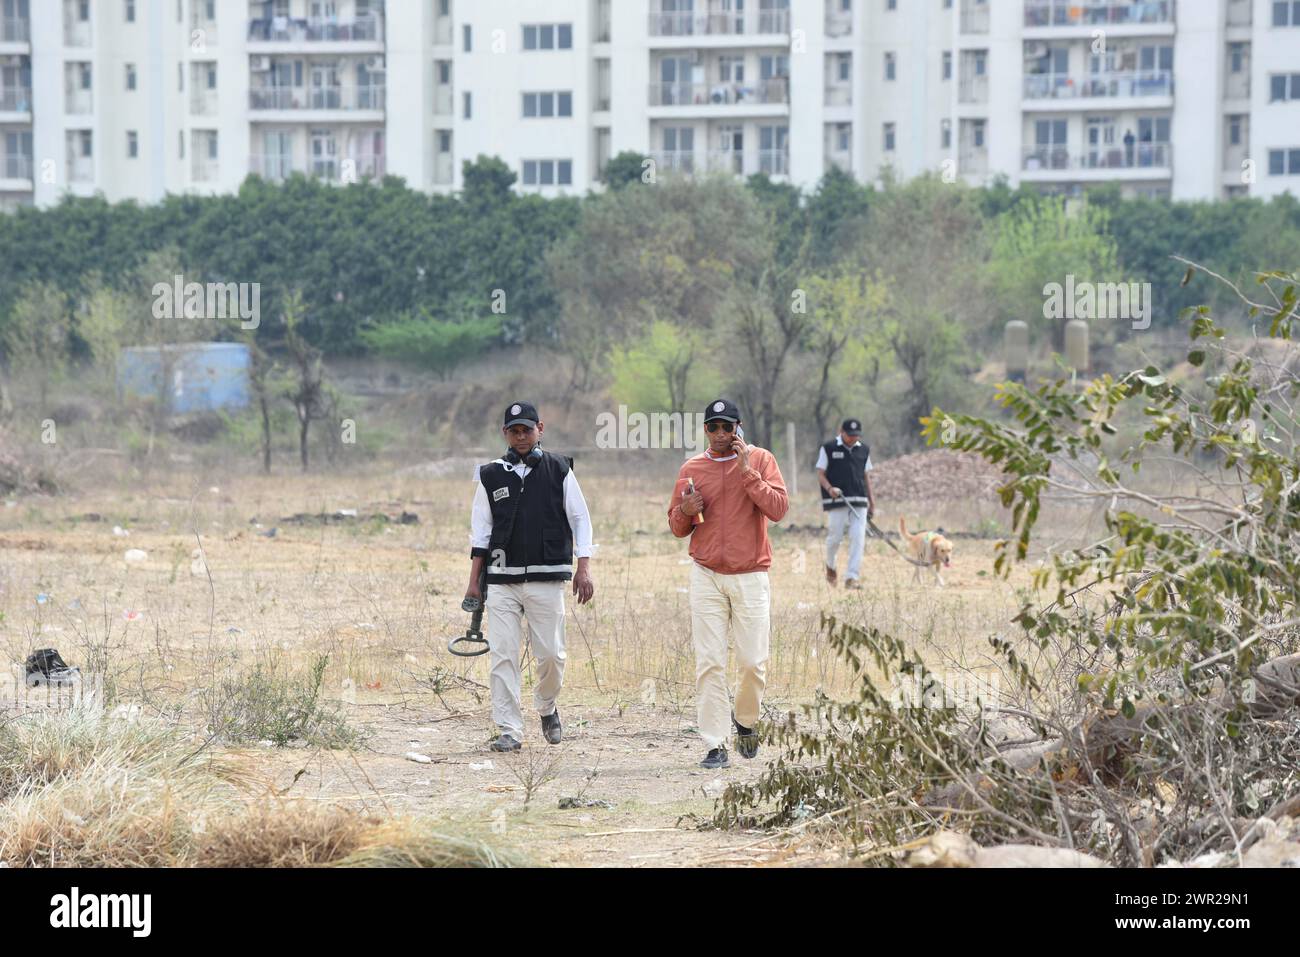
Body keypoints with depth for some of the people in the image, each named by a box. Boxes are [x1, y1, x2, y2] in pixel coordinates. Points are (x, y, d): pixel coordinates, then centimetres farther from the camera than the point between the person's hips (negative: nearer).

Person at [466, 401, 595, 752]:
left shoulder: (558, 470, 6)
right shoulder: (492, 475, 10)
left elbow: (579, 519, 5)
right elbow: (481, 531, 12)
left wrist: (583, 568, -5)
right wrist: (474, 581, 7)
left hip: (547, 578, -1)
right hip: (502, 579, 1)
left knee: (551, 654, -3)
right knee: (503, 655, -5)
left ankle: (547, 707, 26)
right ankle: (509, 731, -1)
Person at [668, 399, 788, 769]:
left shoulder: (760, 460, 1)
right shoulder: (691, 469, 7)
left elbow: (778, 509, -12)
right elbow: (677, 527, 14)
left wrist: (747, 471, -17)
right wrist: (686, 511, -9)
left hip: (751, 577, -1)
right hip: (707, 576, 1)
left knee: (754, 662, -3)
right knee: (709, 663, -5)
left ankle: (745, 719, 25)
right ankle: (715, 745, -2)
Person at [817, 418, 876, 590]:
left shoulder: (864, 450, 14)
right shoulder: (829, 449, 1)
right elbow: (820, 474, 1)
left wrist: (872, 501, 16)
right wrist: (830, 488, -18)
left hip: (859, 502, 3)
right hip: (837, 502, -3)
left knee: (858, 538, -8)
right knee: (835, 537, -1)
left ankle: (852, 577, -7)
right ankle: (830, 566, 30)